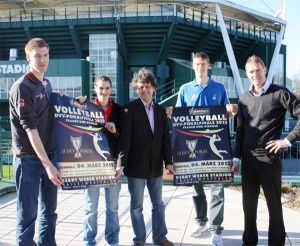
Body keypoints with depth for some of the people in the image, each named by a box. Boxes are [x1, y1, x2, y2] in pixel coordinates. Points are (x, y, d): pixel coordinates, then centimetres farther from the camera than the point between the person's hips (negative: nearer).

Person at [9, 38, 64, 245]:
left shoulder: (47, 84, 11)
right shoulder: (22, 87, -12)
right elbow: (30, 128, -19)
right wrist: (47, 164, -23)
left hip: (50, 155, 7)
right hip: (29, 159, -7)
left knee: (49, 211, 14)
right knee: (28, 214, 1)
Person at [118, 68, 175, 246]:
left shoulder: (160, 110, 8)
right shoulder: (130, 109, -6)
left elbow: (166, 138, 6)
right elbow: (125, 137, -12)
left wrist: (168, 161, -2)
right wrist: (121, 163, -17)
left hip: (156, 165, 5)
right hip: (136, 165, -4)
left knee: (158, 203, 14)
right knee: (137, 205, 7)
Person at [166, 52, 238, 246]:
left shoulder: (219, 88, 6)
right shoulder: (185, 89, 8)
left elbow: (225, 115, 9)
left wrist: (231, 111, -14)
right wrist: (171, 113, -14)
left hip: (215, 143, -2)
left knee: (217, 187, -6)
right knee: (196, 185, 11)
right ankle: (201, 222, 26)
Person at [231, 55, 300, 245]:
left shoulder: (279, 93, -6)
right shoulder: (245, 98, 10)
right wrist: (236, 157, 8)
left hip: (269, 158, -5)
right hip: (248, 158, 5)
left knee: (274, 203, 5)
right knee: (249, 203, 12)